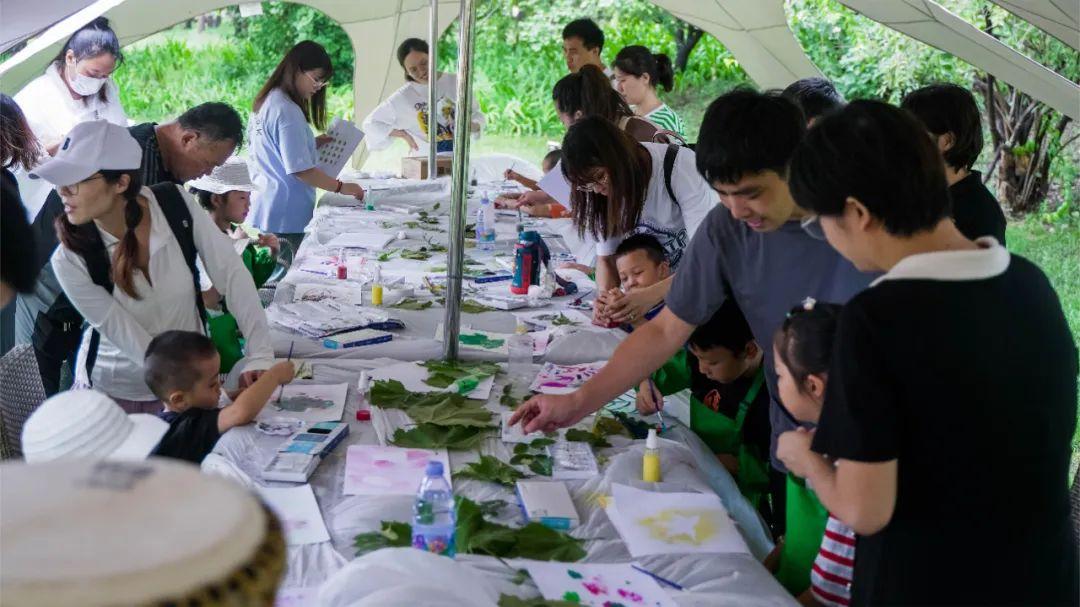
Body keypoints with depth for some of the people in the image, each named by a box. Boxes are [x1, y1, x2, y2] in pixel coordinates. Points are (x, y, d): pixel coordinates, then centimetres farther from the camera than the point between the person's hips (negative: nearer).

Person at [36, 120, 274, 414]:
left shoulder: (176, 205, -20)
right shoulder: (71, 260, -23)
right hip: (112, 392, -2)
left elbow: (231, 274, -17)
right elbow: (130, 339, -20)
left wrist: (260, 355, -28)